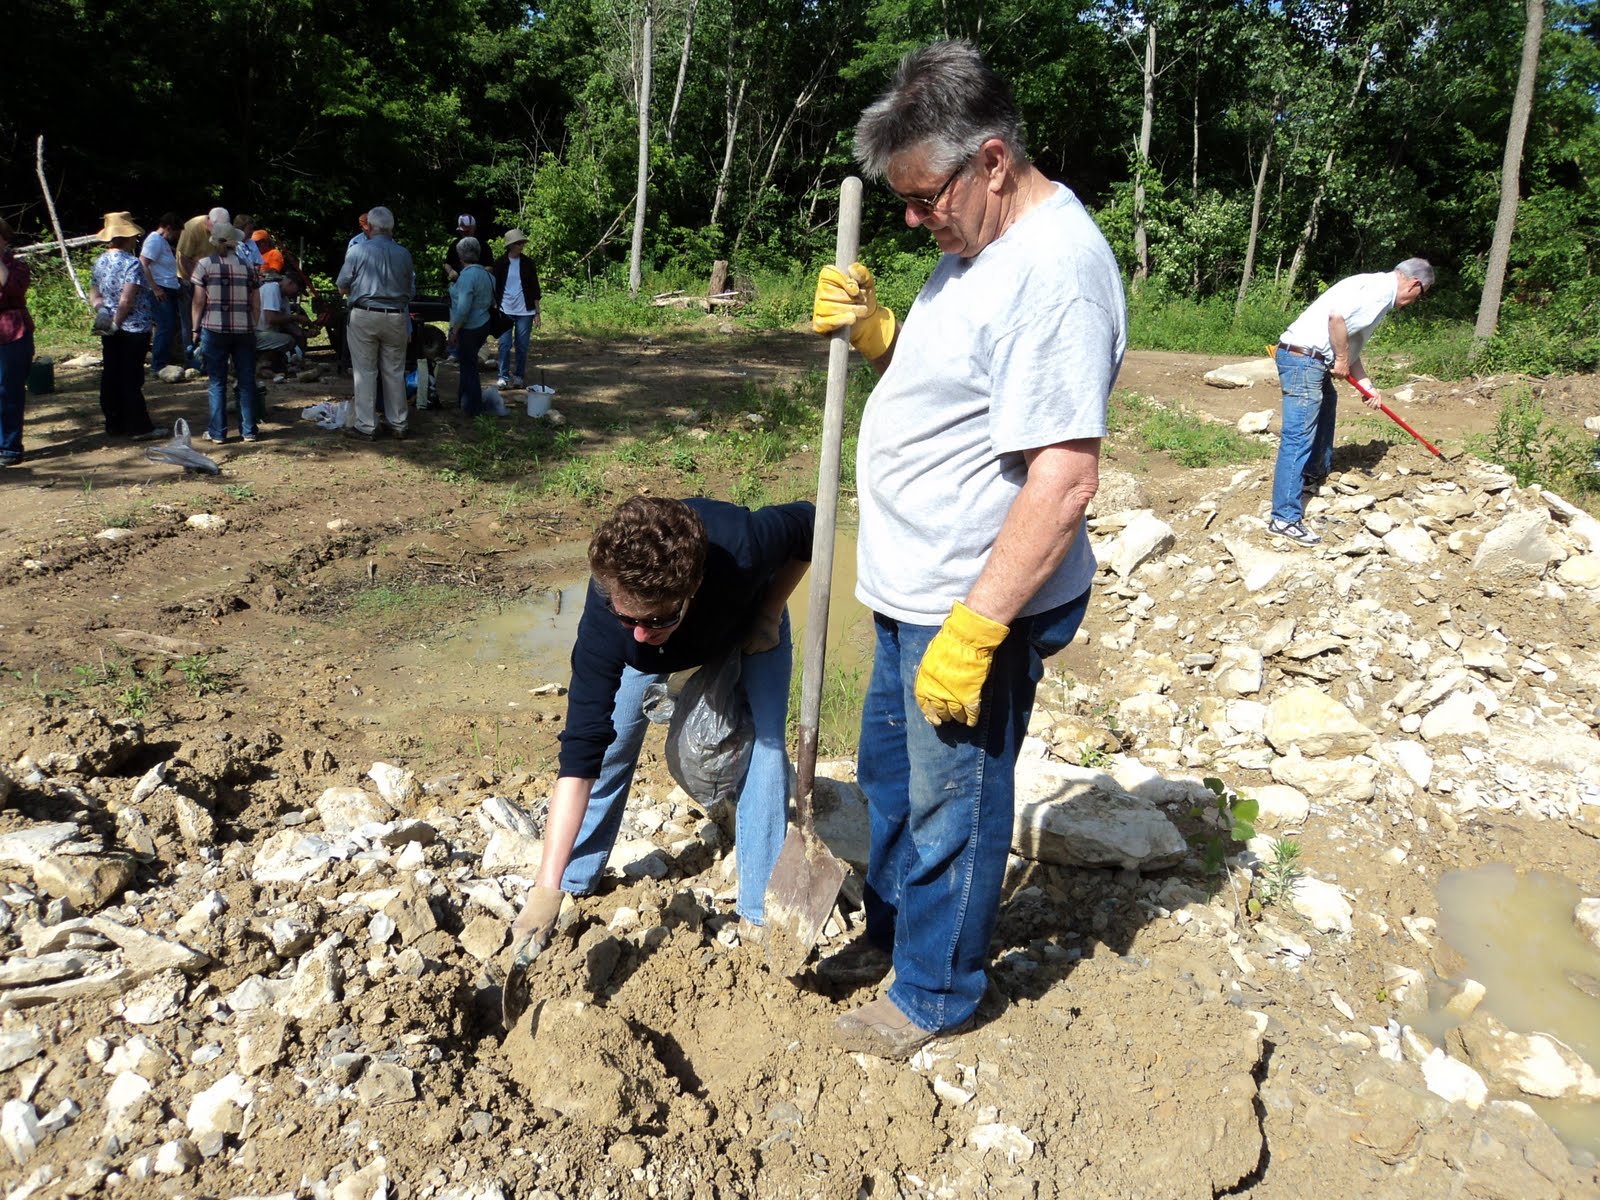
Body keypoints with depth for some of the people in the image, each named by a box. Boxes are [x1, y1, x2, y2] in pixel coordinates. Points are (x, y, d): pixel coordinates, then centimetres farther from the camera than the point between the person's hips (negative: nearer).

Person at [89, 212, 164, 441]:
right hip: (134, 329, -7)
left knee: (110, 377, 10)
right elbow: (126, 300, -20)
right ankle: (138, 426, 1)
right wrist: (117, 323, -10)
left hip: (110, 332, 7)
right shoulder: (132, 263, -14)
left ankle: (114, 424, 17)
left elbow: (94, 294, 12)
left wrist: (103, 310, -2)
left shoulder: (100, 262, 10)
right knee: (132, 379, -3)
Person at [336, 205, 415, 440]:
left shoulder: (357, 250, -6)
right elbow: (411, 291, 10)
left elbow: (342, 287, 0)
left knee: (365, 372, 3)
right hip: (396, 317, 3)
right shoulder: (403, 254, 2)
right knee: (394, 372, 10)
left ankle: (366, 426, 5)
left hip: (364, 317, -2)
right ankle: (398, 424, 16)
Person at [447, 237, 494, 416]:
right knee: (469, 362, 23)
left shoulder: (466, 276, -21)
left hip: (468, 328, -8)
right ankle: (464, 394, 37)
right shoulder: (487, 275, 5)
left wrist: (453, 332, -17)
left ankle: (473, 407, 12)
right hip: (484, 325, 8)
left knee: (469, 365, 4)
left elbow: (463, 309, -25)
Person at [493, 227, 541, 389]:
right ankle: (503, 377, 4)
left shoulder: (528, 263, 3)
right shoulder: (500, 264, 1)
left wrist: (537, 312, 2)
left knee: (522, 346, 4)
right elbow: (495, 289, 6)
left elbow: (535, 288, 6)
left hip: (525, 311, 1)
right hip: (505, 310, -1)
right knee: (504, 345, -4)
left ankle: (518, 376, 14)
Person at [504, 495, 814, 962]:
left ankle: (764, 912, -3)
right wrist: (548, 887, -43)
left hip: (750, 617, 0)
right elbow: (580, 751, -39)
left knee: (765, 740, -16)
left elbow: (809, 521, -22)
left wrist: (770, 615, -25)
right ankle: (572, 884, 17)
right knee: (609, 741, -5)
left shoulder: (743, 547, -47)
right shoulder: (606, 620, -41)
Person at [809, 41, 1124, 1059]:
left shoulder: (1055, 270, -24)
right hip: (915, 590, 10)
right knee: (890, 772, 24)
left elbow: (1065, 480, -29)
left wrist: (972, 631, -27)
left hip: (980, 606, -10)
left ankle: (934, 994, 31)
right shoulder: (981, 247, 9)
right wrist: (873, 331, 0)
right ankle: (892, 930, 46)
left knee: (951, 804, 8)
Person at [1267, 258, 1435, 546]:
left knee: (1328, 402, 33)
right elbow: (1337, 315, -23)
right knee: (1298, 437, -12)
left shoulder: (1380, 292, 23)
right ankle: (1284, 518, -14)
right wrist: (1341, 360, -12)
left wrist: (1369, 387, 19)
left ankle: (1314, 474, 49)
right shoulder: (1381, 287, -9)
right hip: (1303, 358, -11)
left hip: (1313, 360, 11)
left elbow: (1352, 348, 25)